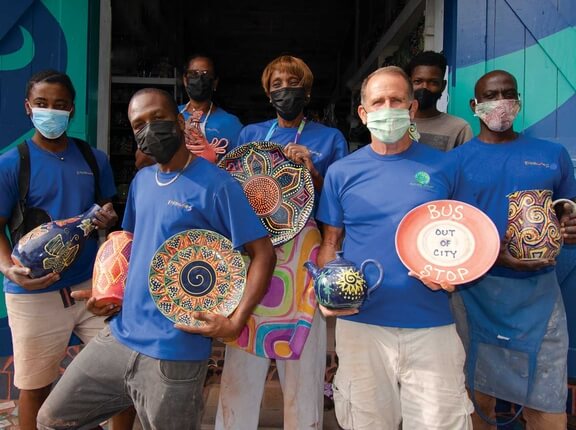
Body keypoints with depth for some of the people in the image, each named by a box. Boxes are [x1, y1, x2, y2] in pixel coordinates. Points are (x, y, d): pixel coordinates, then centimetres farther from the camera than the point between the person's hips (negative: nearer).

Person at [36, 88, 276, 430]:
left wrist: (235, 322, -22)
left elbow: (263, 253, -14)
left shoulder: (215, 184, -14)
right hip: (119, 336, 8)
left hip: (175, 353, -7)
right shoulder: (141, 180, 9)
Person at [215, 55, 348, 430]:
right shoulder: (251, 134, 14)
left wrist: (313, 173, -11)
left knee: (302, 360, 2)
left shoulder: (330, 139, 8)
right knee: (242, 364, 5)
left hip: (304, 253, -1)